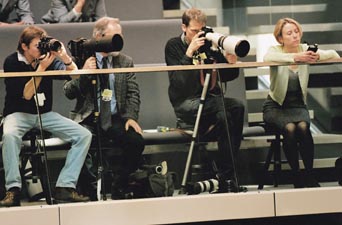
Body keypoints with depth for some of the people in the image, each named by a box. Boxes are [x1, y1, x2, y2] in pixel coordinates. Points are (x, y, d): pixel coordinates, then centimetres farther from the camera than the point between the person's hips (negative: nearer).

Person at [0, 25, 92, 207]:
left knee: (84, 135, -15)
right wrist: (41, 68, -22)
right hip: (19, 114, -4)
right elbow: (26, 94, -16)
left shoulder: (49, 59, 1)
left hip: (45, 114, 4)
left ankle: (65, 187, -19)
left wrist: (64, 56, -22)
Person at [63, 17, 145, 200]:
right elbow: (69, 93, -1)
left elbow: (133, 93, 9)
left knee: (136, 142, -25)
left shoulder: (125, 61, 13)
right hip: (88, 118, -2)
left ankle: (118, 190, -7)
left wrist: (131, 116, -8)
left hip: (115, 118, 3)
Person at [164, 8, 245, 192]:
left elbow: (228, 76, 12)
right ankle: (226, 176, -24)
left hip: (211, 98, 4)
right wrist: (190, 52, -21)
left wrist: (231, 61, -10)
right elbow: (177, 81, -14)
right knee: (225, 107, -30)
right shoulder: (173, 46, 1)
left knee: (237, 106, -27)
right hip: (186, 104, -4)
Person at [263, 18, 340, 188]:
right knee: (289, 128, -31)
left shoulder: (305, 49, 2)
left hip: (298, 105, 2)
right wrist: (295, 57, -43)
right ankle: (296, 175, -17)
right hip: (275, 106, -2)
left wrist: (318, 56, -30)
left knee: (303, 127, -30)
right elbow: (267, 58, -32)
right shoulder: (275, 50, -6)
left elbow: (333, 54, -8)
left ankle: (310, 175, -19)